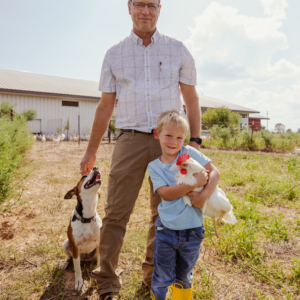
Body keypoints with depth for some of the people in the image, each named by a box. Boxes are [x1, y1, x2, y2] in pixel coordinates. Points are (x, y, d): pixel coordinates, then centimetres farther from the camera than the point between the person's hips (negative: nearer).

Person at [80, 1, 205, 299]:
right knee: (116, 212, -6)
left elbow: (191, 98, 9)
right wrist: (91, 151, 11)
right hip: (130, 140, 0)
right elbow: (105, 107, 10)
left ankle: (153, 276, 28)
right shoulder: (114, 54, 9)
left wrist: (194, 140, 0)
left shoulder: (177, 50, 8)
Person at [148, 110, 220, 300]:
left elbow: (214, 172, -7)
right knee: (163, 279, 10)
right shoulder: (154, 166, -3)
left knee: (184, 277, 21)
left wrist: (204, 195, -23)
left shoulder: (190, 153, -3)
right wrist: (194, 183, -25)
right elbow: (165, 193, -16)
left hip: (192, 230, 1)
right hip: (166, 230, 0)